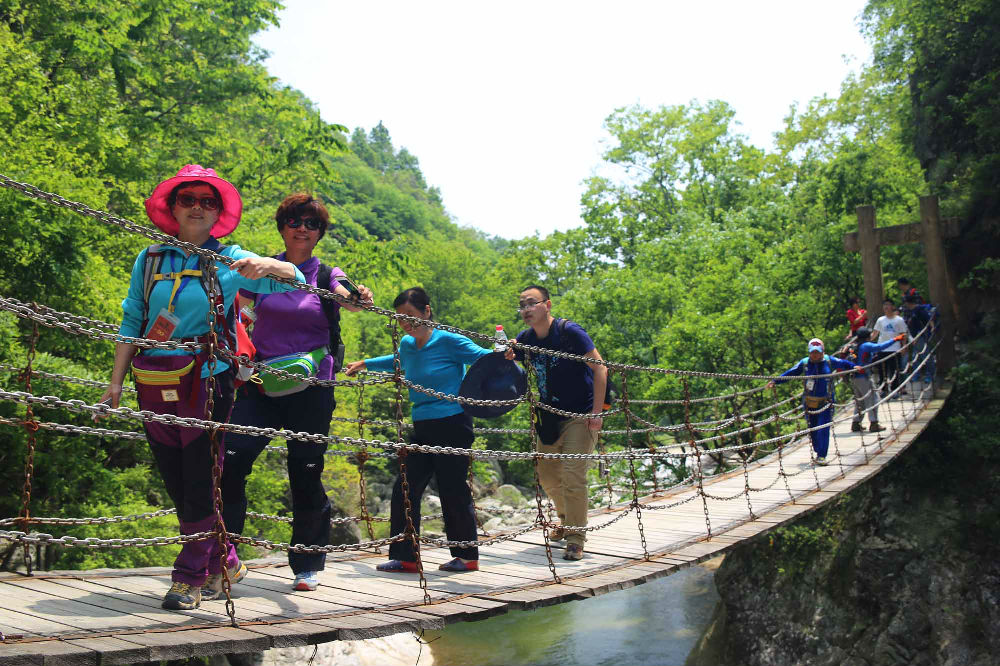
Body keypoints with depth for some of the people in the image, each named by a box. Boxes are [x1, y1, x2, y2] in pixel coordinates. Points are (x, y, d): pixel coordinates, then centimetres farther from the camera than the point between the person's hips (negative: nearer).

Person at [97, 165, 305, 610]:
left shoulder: (229, 260, 4)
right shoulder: (150, 260, 10)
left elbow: (294, 277, -2)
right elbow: (131, 322, 9)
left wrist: (266, 265, -24)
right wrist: (116, 382, 3)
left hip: (206, 380, -3)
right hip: (154, 384, 3)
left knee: (202, 480, -4)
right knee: (175, 481, 9)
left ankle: (190, 577, 6)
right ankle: (223, 561, 24)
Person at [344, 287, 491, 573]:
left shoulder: (449, 341, -10)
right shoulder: (407, 344, 10)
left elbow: (484, 358, -9)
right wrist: (365, 364, 41)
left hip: (452, 426, -7)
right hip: (422, 428, 7)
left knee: (454, 491, -1)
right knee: (405, 490, 3)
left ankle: (467, 556, 15)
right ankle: (404, 557, 12)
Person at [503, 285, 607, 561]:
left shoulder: (569, 331, -15)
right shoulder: (524, 339, 1)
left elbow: (599, 367, -14)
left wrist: (596, 411, -18)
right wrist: (505, 356, -15)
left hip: (580, 415, -6)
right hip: (550, 418, 7)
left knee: (572, 474, -14)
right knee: (547, 475, 14)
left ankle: (575, 538, -3)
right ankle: (568, 520, 39)